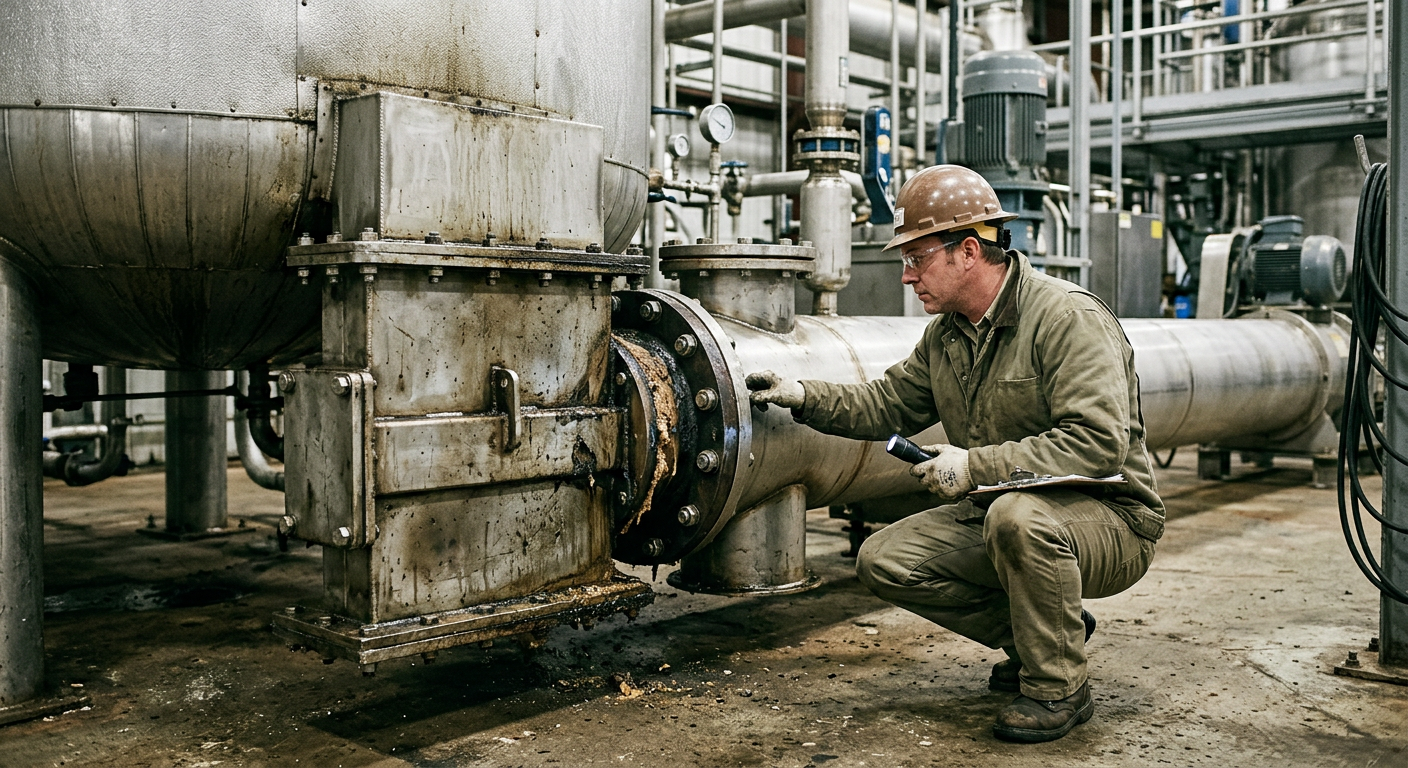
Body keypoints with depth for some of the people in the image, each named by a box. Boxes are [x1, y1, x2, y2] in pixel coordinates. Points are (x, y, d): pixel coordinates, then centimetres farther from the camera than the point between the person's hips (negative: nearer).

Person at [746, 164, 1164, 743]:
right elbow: (890, 403, 14)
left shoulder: (1068, 318, -21)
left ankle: (1059, 688, -15)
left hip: (1110, 519, -8)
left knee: (1018, 515, -39)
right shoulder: (947, 332, 5)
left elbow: (1097, 442, -30)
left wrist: (976, 466, -30)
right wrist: (805, 397, 0)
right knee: (884, 561, -6)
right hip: (995, 512, 8)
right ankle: (1030, 635, 10)